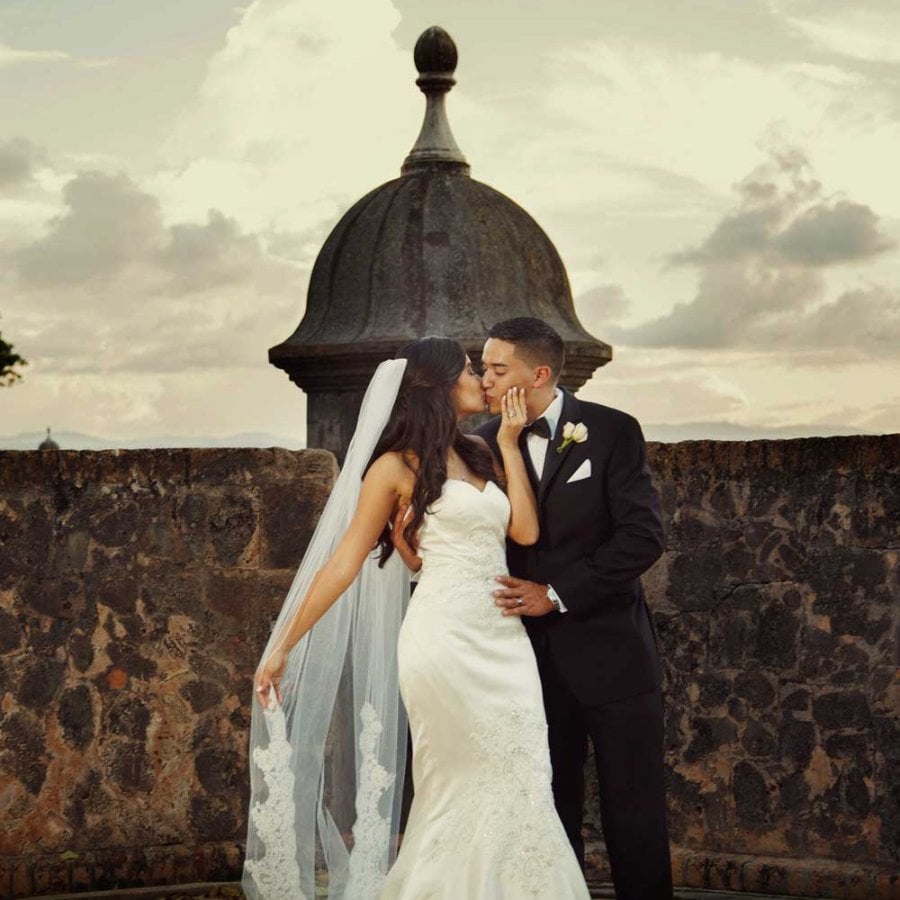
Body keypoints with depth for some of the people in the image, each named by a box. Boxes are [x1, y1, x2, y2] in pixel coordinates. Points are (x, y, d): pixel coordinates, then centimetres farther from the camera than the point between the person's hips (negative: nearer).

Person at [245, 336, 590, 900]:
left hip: (503, 641, 6)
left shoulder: (483, 456, 17)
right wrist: (284, 647, -5)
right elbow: (345, 562, -2)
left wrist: (509, 443, 9)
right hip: (446, 638, -6)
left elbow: (526, 531, 3)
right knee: (508, 788, -3)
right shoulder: (397, 466, 0)